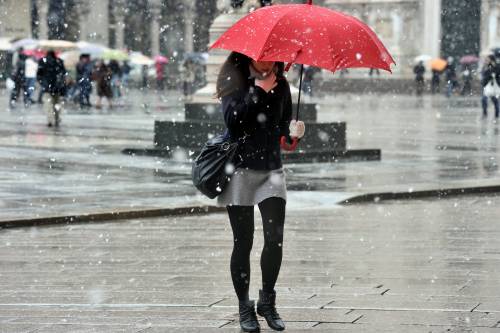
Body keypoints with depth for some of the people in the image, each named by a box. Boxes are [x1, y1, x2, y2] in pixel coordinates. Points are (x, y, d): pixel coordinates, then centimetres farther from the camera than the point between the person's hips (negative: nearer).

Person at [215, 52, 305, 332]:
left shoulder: (280, 84, 7)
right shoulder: (233, 82, -4)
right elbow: (233, 119, -17)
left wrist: (293, 131, -7)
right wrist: (259, 91, -18)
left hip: (272, 170, 3)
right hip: (240, 169, -3)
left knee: (275, 238, -7)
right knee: (243, 242, 1)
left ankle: (267, 301, 12)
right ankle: (245, 307, 14)